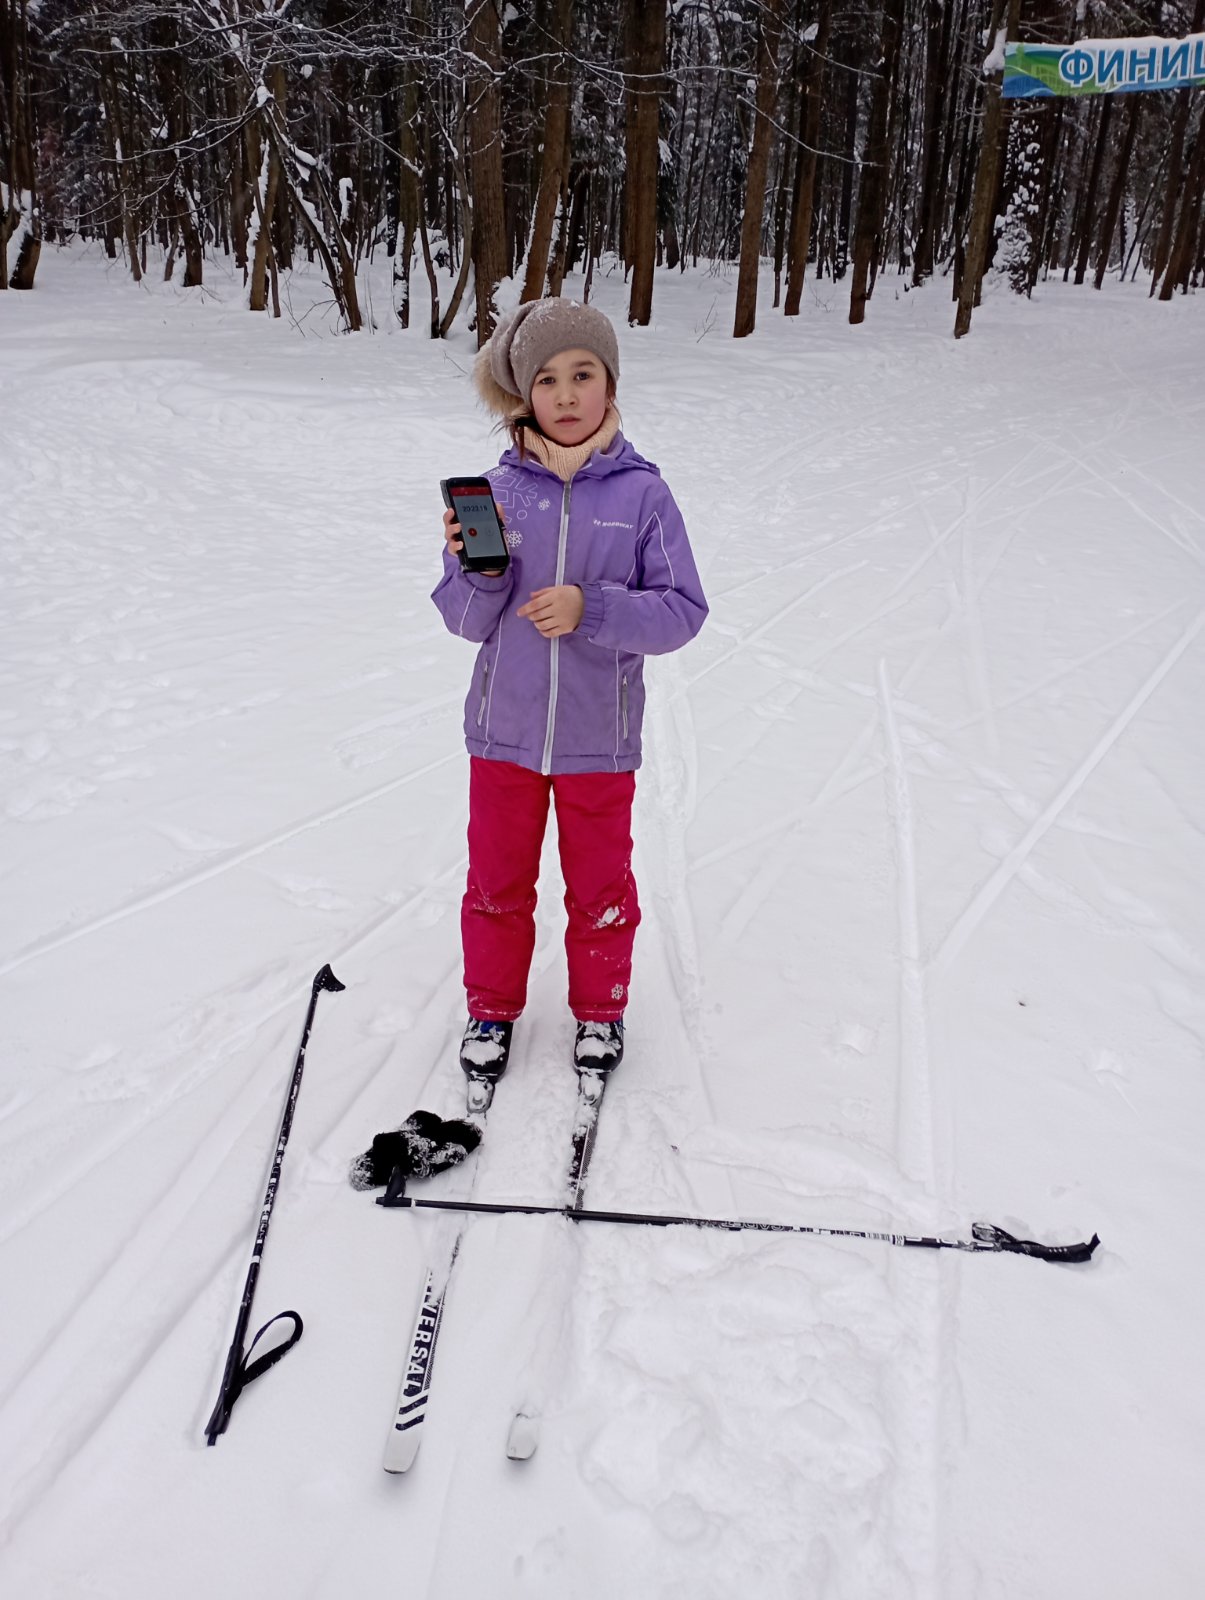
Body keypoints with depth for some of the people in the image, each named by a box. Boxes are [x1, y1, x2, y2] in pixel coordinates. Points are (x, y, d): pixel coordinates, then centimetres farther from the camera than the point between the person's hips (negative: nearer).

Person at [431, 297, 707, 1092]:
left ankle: (599, 1010, 38)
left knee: (600, 885, 15)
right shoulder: (499, 489, -4)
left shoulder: (641, 492, -8)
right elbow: (470, 623, -2)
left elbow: (683, 610, -10)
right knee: (498, 879, 16)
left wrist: (592, 608, -23)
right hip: (505, 729, 2)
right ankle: (492, 1009, 37)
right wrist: (475, 568, -22)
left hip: (599, 736, -1)